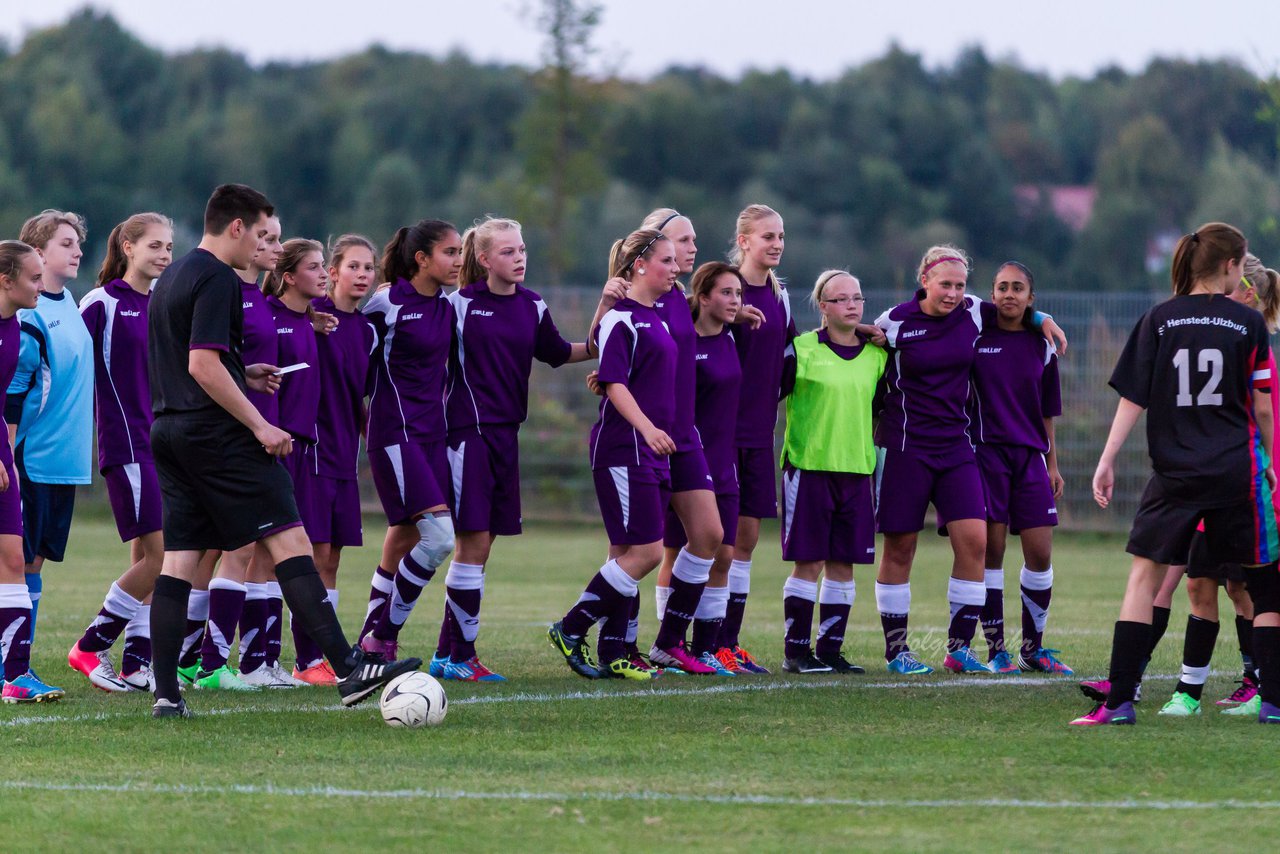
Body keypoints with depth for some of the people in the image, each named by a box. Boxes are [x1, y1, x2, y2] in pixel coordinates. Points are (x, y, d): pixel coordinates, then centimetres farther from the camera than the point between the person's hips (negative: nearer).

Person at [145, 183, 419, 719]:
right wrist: (260, 425, -16)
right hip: (217, 433, -9)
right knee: (288, 540, -9)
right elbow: (203, 364, -19)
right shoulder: (218, 279, -11)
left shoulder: (172, 277, 19)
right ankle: (347, 670, -13)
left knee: (178, 561, 6)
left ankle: (166, 694, 0)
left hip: (169, 430, 9)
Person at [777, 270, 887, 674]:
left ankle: (830, 648, 12)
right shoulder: (801, 350, -3)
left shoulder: (876, 355, 10)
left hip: (857, 470, 4)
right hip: (808, 467, -4)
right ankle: (796, 651, 2)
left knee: (843, 565, 5)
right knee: (809, 563, -4)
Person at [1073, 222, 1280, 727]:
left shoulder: (1160, 319, 3)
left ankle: (1120, 700, -4)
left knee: (1144, 576, 5)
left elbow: (1133, 398, -1)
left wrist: (1107, 460, 3)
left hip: (1174, 474, 1)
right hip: (1237, 471, -1)